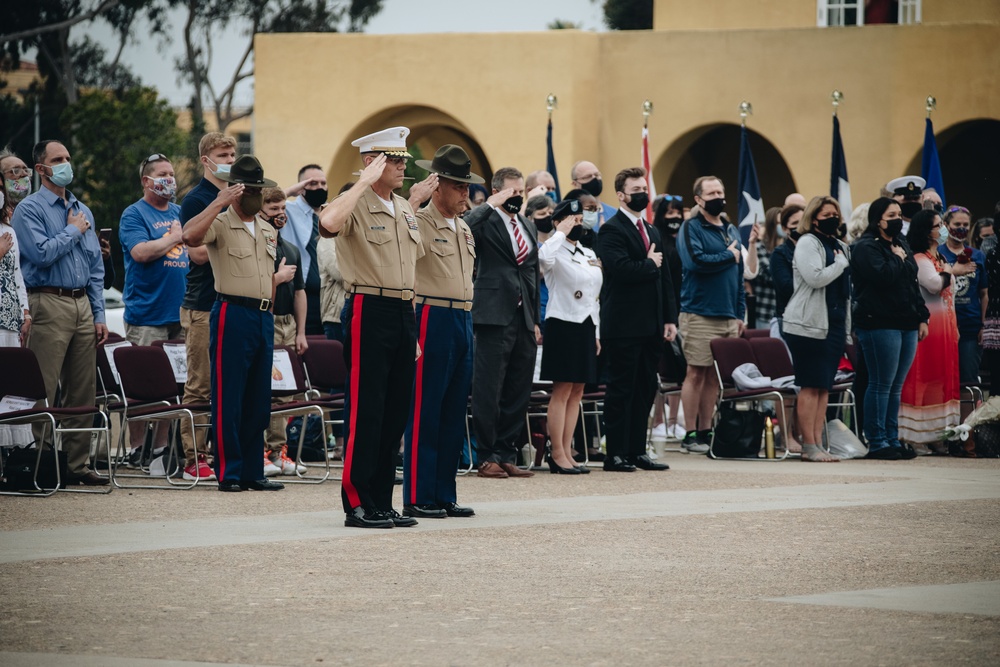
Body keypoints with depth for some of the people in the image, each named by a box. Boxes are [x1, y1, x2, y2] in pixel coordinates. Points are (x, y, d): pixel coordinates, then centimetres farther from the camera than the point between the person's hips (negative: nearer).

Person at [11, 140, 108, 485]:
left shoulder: (83, 210, 18)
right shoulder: (30, 209, -3)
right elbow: (41, 254, -18)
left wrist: (99, 315, 12)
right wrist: (73, 232, -4)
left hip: (83, 305, 7)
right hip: (49, 304, -7)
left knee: (83, 392, 7)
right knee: (42, 393, -8)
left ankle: (78, 463, 11)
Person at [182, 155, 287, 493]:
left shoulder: (268, 230, 19)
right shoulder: (220, 224, -4)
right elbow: (190, 236, -26)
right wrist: (220, 202, -23)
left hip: (263, 317, 7)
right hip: (232, 313, -7)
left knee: (259, 399, 8)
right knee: (228, 398, -5)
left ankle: (253, 472, 13)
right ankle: (229, 473, -2)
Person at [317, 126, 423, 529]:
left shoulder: (405, 210, 16)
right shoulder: (356, 205, -8)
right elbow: (328, 223, -33)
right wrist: (365, 182, -23)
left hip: (403, 314, 8)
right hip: (369, 311, -8)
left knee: (396, 410, 9)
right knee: (365, 411, -6)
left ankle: (382, 502, 15)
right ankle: (357, 504, -2)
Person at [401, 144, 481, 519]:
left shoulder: (464, 229, 18)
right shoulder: (418, 224, -8)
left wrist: (467, 317, 19)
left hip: (463, 321, 8)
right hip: (433, 318, -8)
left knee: (454, 413, 9)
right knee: (424, 412, -6)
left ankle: (444, 495, 13)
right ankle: (417, 498, -4)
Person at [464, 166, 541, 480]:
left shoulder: (529, 227, 18)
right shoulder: (486, 221, -3)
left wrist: (536, 320, 18)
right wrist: (492, 204, -21)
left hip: (524, 321, 7)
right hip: (495, 318, -7)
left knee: (518, 393, 9)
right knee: (489, 392, -3)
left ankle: (507, 455, 16)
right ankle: (487, 457, 2)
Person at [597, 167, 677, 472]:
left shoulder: (652, 232, 20)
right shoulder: (612, 230, -8)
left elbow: (664, 277, 19)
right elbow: (621, 268, -24)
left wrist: (670, 318, 12)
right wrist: (650, 265, -8)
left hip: (650, 326, 8)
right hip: (624, 326, -8)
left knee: (645, 389, 9)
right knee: (621, 389, -5)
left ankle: (637, 452, 15)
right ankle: (616, 455, -2)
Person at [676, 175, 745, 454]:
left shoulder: (731, 230, 17)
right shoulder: (691, 228, -4)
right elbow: (695, 261, -21)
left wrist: (740, 313, 15)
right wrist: (728, 256, -8)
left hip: (728, 315, 6)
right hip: (700, 313, -6)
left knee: (714, 375, 7)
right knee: (696, 373, -5)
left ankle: (706, 431, 12)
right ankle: (691, 435, -1)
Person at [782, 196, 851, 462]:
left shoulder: (840, 247, 19)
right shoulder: (807, 243, -6)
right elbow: (816, 278, -21)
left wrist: (847, 329, 19)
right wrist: (841, 263, -7)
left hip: (835, 324, 8)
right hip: (809, 325, -8)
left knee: (824, 387, 6)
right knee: (811, 386, -8)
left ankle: (818, 444, 7)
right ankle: (809, 447, -8)